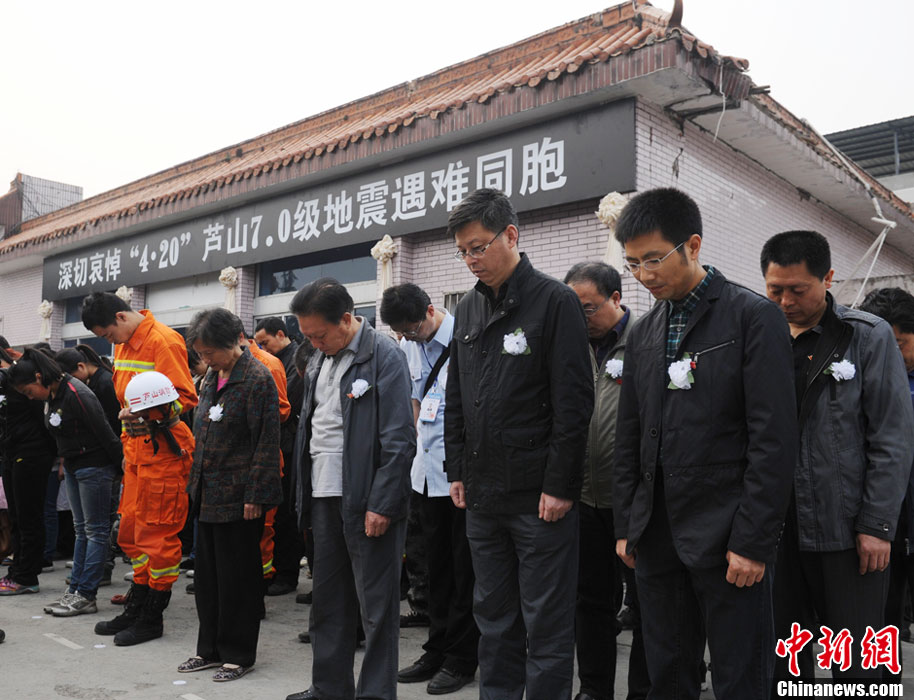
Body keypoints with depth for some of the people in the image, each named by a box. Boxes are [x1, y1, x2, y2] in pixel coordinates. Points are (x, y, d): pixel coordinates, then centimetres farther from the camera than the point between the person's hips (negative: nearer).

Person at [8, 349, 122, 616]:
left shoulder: (76, 394, -22)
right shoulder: (51, 396, 7)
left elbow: (104, 432, -21)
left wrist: (122, 464, -17)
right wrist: (65, 459, 16)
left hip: (94, 467, -10)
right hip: (73, 468, 10)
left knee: (95, 529, -2)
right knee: (81, 529, 13)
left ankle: (86, 596, 2)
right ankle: (75, 589, 18)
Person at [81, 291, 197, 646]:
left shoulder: (164, 341, -14)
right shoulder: (124, 345, 15)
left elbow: (185, 397, -19)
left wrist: (148, 414, -33)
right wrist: (128, 445, 21)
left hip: (163, 449, -9)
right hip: (137, 447, 9)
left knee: (158, 533, -1)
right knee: (132, 530, 14)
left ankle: (152, 617, 11)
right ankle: (136, 607, 27)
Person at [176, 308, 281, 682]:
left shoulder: (258, 379, -14)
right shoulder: (211, 378, 12)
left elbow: (266, 441, -16)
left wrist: (255, 496, -17)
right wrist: (196, 480, 15)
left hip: (238, 497, -8)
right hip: (208, 494, 8)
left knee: (237, 577, 3)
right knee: (207, 574, 16)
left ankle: (238, 654, 17)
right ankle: (210, 648, 29)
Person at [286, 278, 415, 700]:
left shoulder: (384, 357, -11)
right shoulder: (320, 358, 13)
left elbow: (399, 440, -15)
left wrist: (382, 505, -17)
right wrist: (305, 493, 12)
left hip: (367, 501, -7)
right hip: (324, 495, 8)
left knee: (376, 604, 3)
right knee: (328, 600, 17)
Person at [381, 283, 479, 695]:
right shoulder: (409, 346, 9)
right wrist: (421, 446, 12)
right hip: (427, 470, 7)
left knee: (464, 567, 5)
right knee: (436, 564, 15)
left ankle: (461, 659, 18)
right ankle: (437, 651, 28)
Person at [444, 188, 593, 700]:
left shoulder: (555, 302, -9)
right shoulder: (468, 310, 12)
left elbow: (574, 403, -14)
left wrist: (560, 486, -16)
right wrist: (458, 470, 11)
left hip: (540, 498, -6)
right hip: (483, 496, 7)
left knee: (546, 626, 5)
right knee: (494, 617, 18)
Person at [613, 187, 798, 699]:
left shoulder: (754, 317, -7)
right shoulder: (644, 333, 11)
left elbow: (774, 439, -13)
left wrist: (752, 541, -15)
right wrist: (626, 525, 12)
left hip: (727, 536, -5)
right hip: (658, 536, 6)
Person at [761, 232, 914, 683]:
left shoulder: (869, 337, -2)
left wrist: (877, 526, -10)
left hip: (847, 531, -3)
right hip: (777, 527, 3)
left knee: (855, 663, 8)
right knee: (782, 658, 12)